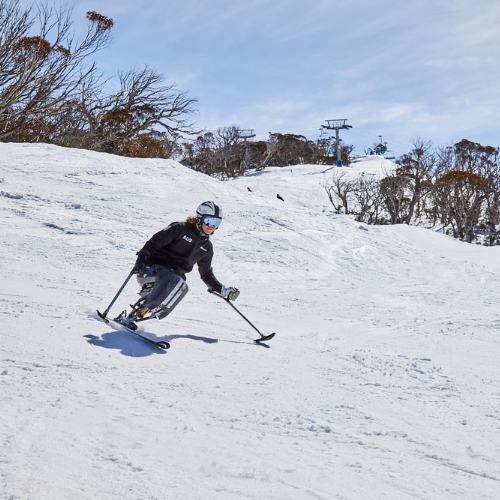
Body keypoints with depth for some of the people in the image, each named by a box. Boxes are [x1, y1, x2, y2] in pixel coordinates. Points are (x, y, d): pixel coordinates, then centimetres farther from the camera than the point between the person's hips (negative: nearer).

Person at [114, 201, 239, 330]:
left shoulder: (206, 247, 17)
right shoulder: (180, 229, -1)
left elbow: (207, 274, 28)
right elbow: (154, 242, -6)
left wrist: (223, 290, 17)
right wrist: (141, 259, -20)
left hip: (174, 279, 5)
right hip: (154, 269, -5)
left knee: (182, 287, -32)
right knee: (178, 282, -36)